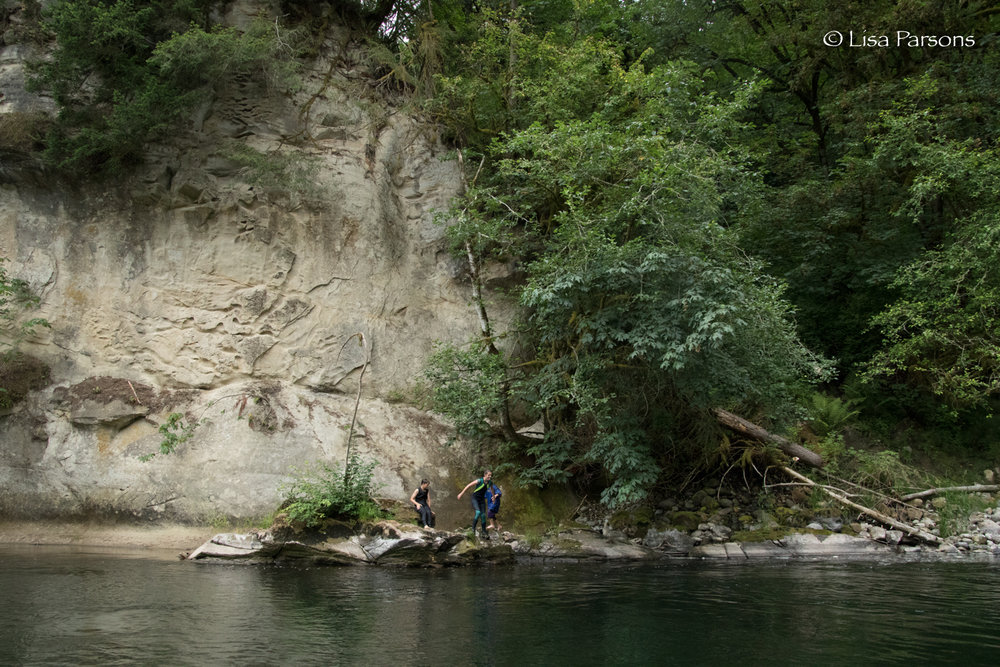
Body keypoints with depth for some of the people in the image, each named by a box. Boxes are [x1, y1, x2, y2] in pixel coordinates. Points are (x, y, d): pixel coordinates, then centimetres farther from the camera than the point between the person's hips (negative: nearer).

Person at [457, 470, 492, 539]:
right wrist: (461, 493, -12)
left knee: (483, 515, 0)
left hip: (482, 499, 5)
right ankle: (473, 529, -8)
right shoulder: (479, 481, -22)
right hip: (475, 498, -5)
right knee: (478, 513, -23)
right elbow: (469, 486, -15)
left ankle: (484, 533, 7)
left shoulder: (489, 483, -5)